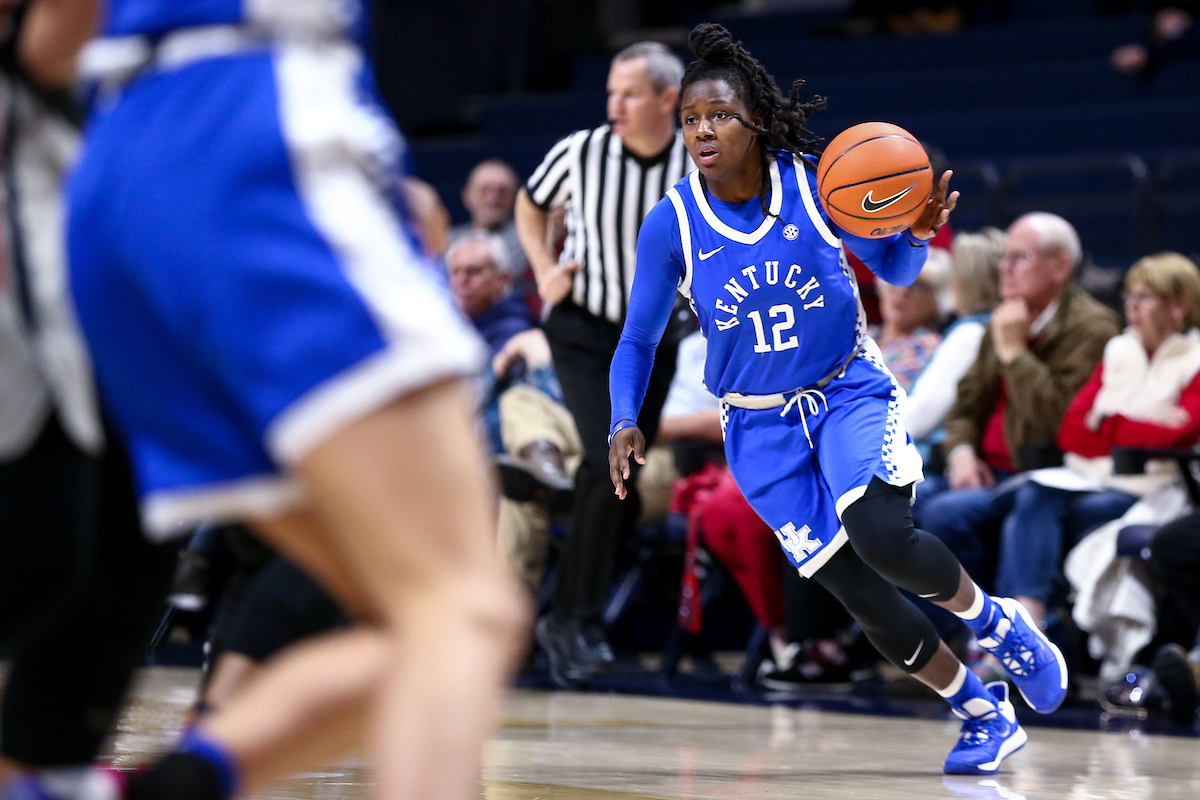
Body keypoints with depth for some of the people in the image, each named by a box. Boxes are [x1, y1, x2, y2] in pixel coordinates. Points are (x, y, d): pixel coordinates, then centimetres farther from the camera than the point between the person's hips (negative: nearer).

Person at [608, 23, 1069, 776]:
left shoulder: (815, 183, -13)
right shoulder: (671, 224, -12)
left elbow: (894, 270, 1)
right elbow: (638, 342, 0)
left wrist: (916, 232, -22)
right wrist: (625, 422, -17)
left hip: (851, 390, -2)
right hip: (760, 427, 2)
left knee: (882, 536, -28)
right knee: (856, 590, -3)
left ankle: (993, 619, 3)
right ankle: (984, 715, 17)